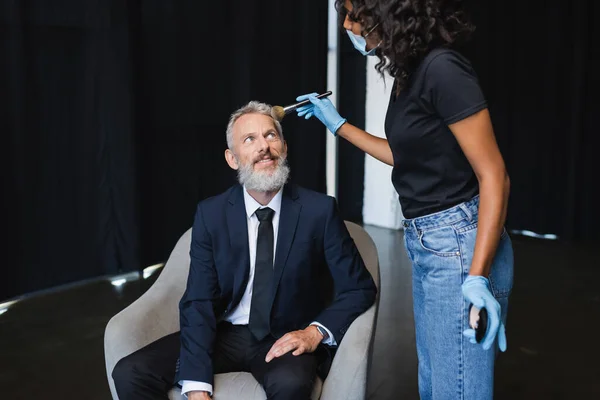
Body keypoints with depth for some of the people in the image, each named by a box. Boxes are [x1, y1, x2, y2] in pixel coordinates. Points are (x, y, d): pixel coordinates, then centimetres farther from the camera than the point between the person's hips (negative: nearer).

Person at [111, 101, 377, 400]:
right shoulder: (211, 214, -3)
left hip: (285, 340, -2)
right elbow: (199, 302, -9)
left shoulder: (319, 210, -8)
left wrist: (316, 331, -20)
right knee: (130, 373, -17)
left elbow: (360, 288, -2)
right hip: (225, 335, 3)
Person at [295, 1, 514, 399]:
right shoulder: (409, 72, 9)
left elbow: (494, 176, -18)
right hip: (425, 245, 10)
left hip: (457, 246, -10)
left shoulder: (442, 69, -18)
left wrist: (478, 277, -25)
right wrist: (337, 123, 22)